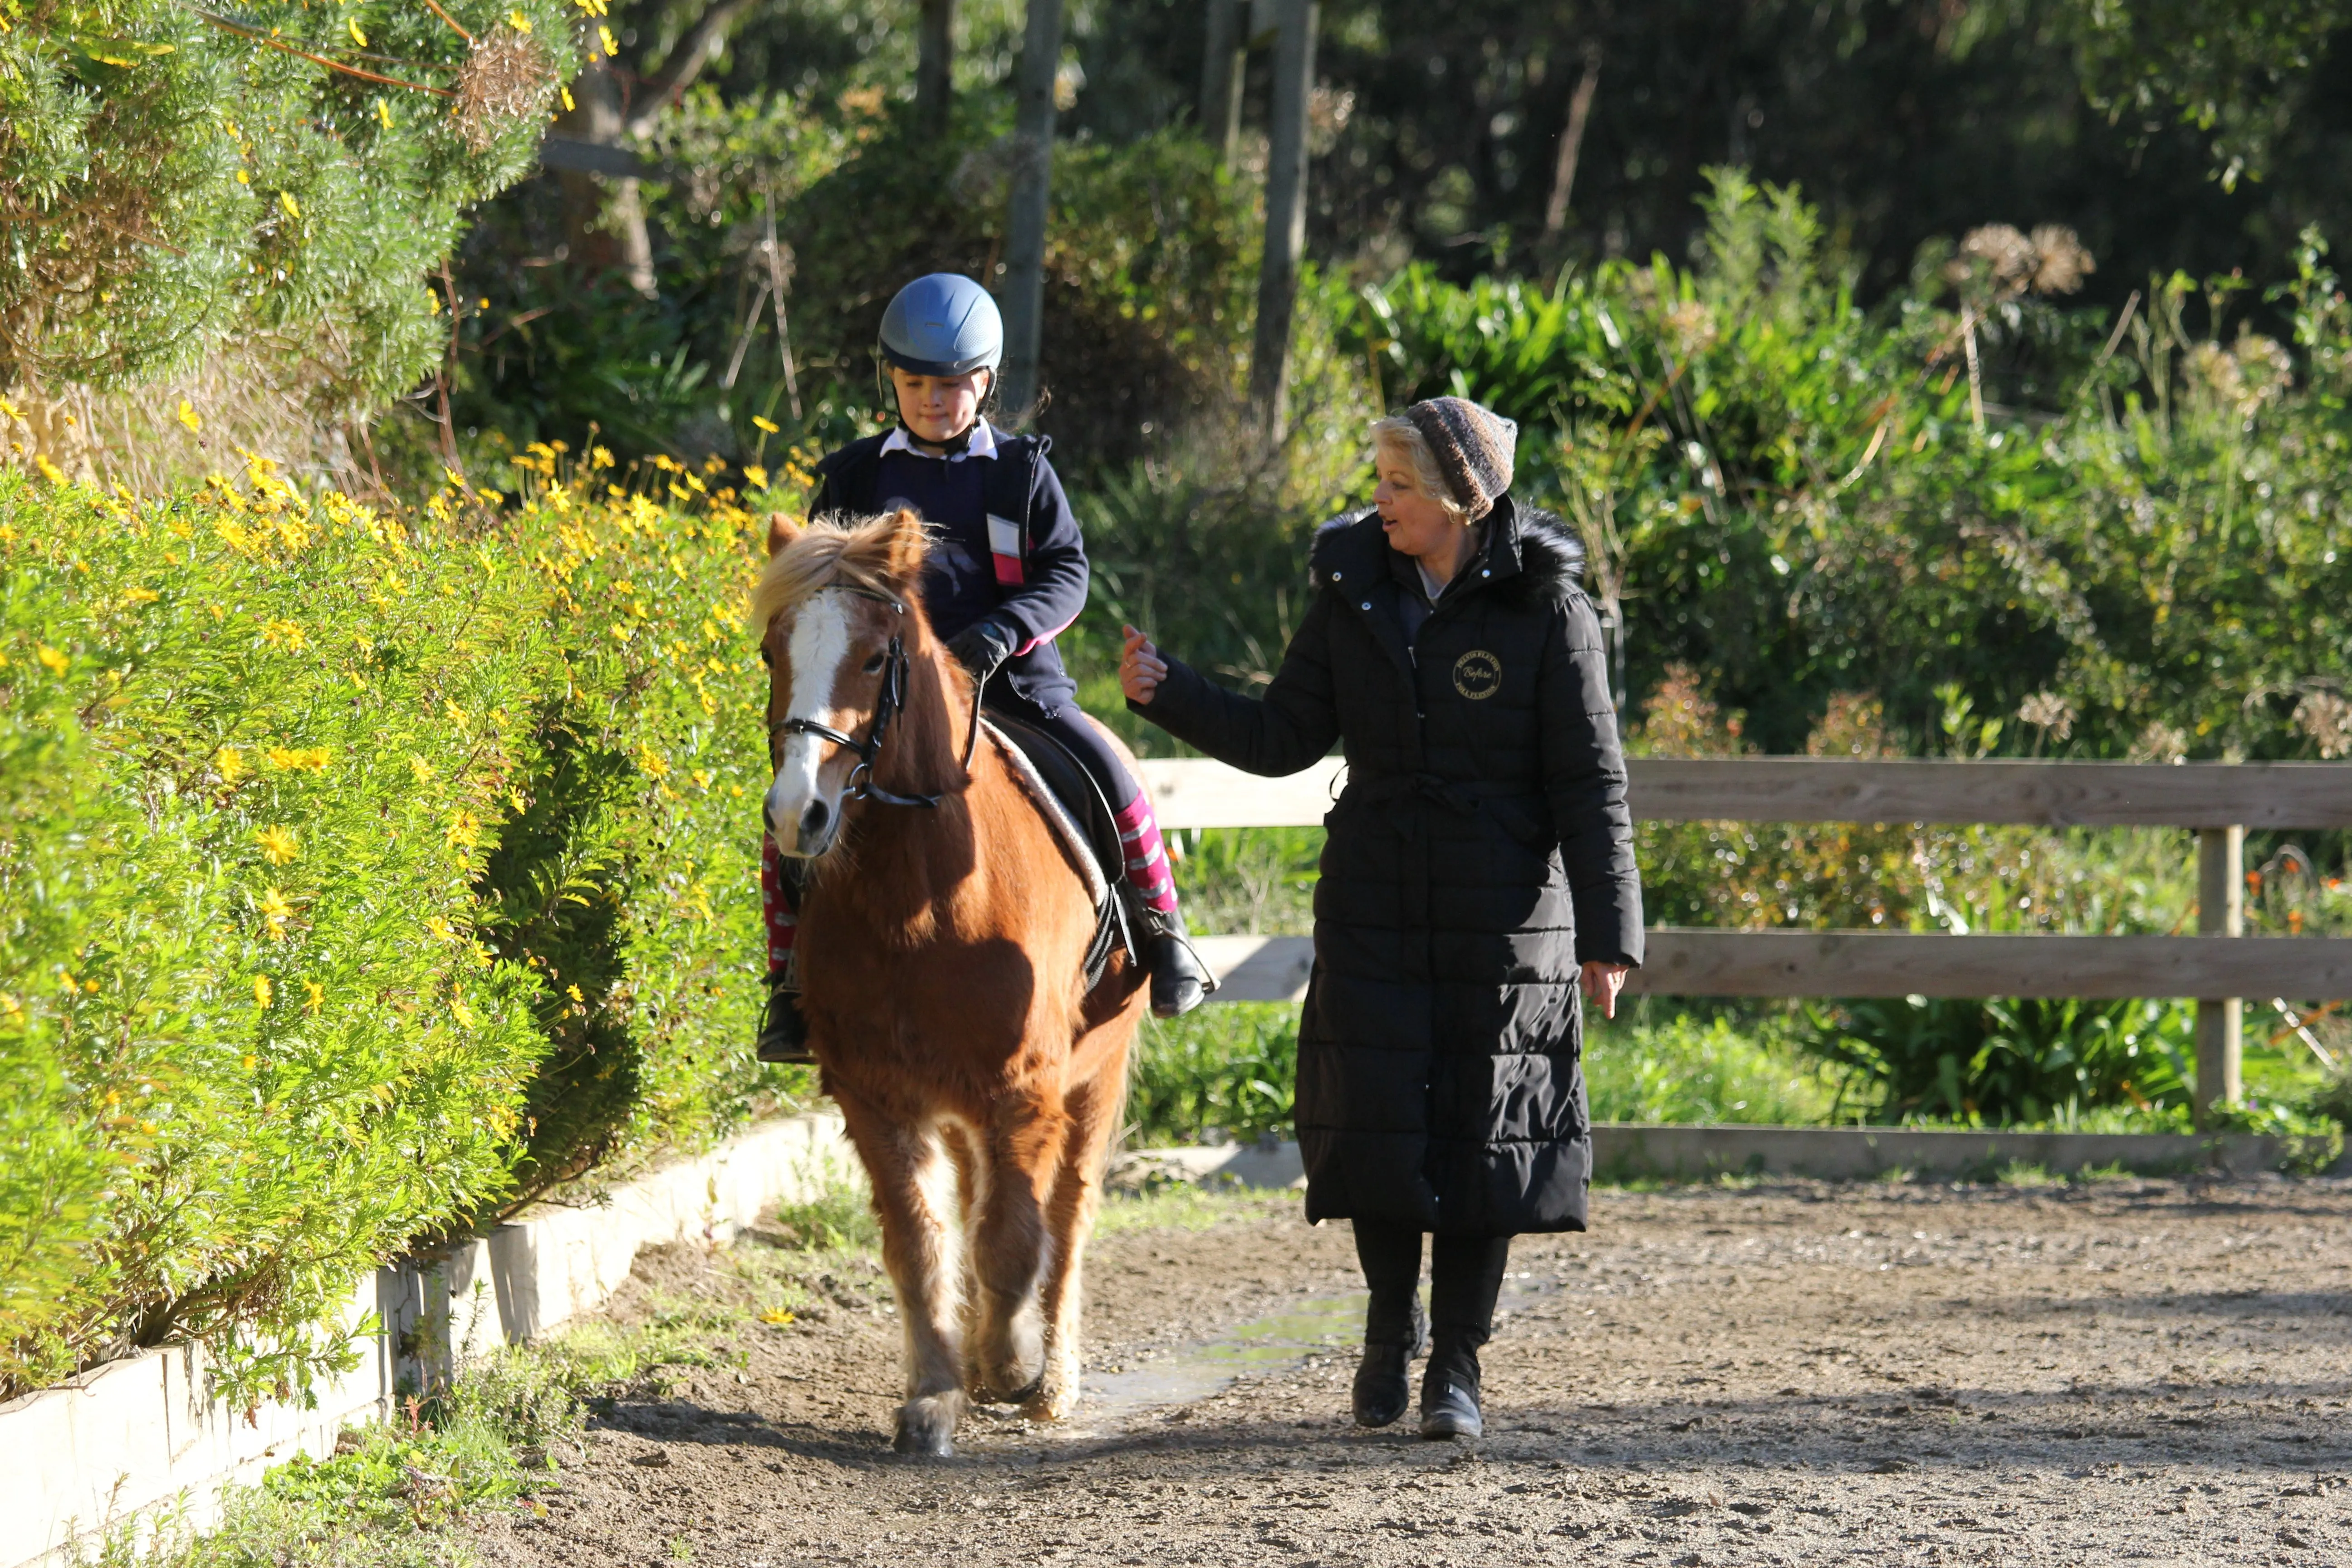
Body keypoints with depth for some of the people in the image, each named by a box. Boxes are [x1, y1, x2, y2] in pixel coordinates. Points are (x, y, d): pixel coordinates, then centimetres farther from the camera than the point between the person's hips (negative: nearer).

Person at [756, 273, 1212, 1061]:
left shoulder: (1023, 472, 7)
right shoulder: (855, 477, 10)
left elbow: (1067, 573, 0)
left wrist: (1002, 630, -19)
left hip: (1013, 682, -1)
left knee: (1107, 777, -21)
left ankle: (1159, 926, 2)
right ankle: (793, 982, -4)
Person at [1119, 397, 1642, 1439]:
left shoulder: (1546, 608, -9)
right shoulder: (1354, 590, 2)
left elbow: (1591, 783, -7)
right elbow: (1283, 740, 6)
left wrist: (1607, 933, -10)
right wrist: (1168, 696, -7)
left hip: (1504, 918, -3)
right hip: (1374, 911, 3)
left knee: (1482, 1129, 1)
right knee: (1376, 1119, 1)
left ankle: (1457, 1364, 11)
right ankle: (1392, 1326, 22)